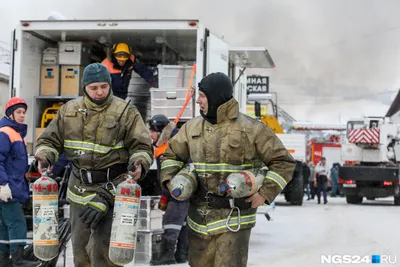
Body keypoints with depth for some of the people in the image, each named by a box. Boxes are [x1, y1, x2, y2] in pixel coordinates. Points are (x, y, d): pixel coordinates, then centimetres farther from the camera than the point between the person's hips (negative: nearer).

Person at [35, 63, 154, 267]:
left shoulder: (125, 112, -6)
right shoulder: (69, 110, 4)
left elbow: (142, 147, -6)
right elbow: (49, 140, 10)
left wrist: (139, 164, -27)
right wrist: (45, 157, -11)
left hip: (113, 187, -5)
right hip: (79, 188, 5)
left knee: (102, 248, -10)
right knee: (80, 248, 16)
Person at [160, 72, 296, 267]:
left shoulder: (250, 129, -8)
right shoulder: (192, 127, 7)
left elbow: (283, 162, -3)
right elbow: (172, 154, 21)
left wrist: (265, 193, -12)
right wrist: (170, 180, 2)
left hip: (234, 217, -5)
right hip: (199, 216, 5)